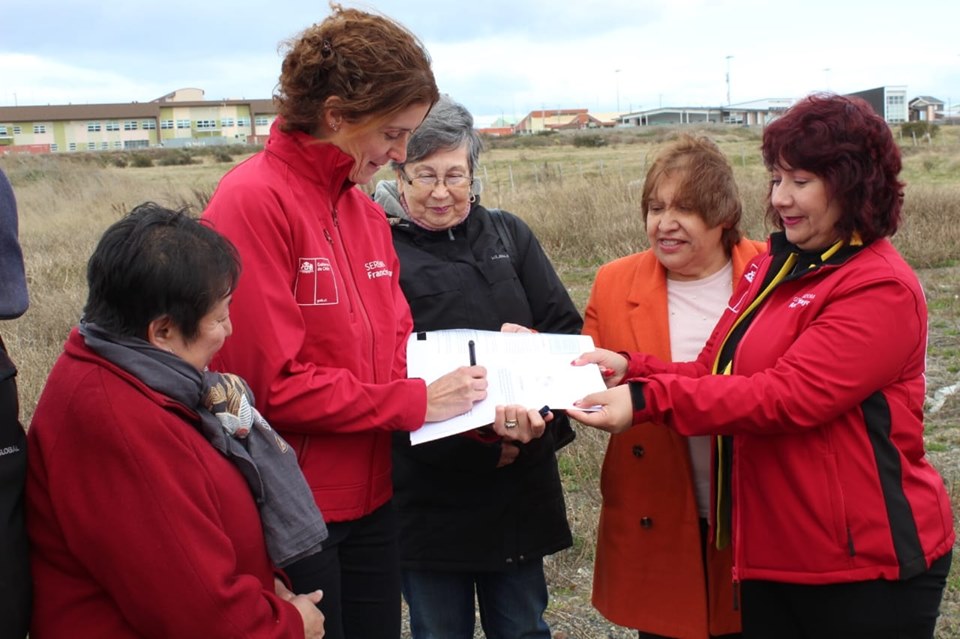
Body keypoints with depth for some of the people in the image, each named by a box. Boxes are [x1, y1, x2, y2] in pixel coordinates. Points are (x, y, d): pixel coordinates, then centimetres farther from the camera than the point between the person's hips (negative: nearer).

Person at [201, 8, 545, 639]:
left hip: (371, 500, 7)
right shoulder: (254, 201, -17)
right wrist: (415, 403, -15)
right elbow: (273, 382, -20)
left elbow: (398, 351, 8)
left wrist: (483, 408, -8)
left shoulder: (368, 213, 7)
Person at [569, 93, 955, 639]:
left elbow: (789, 396, -26)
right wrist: (631, 369, -10)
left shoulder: (881, 289, -17)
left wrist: (646, 400, -29)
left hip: (864, 562, -7)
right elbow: (718, 371, 6)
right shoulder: (774, 267, 10)